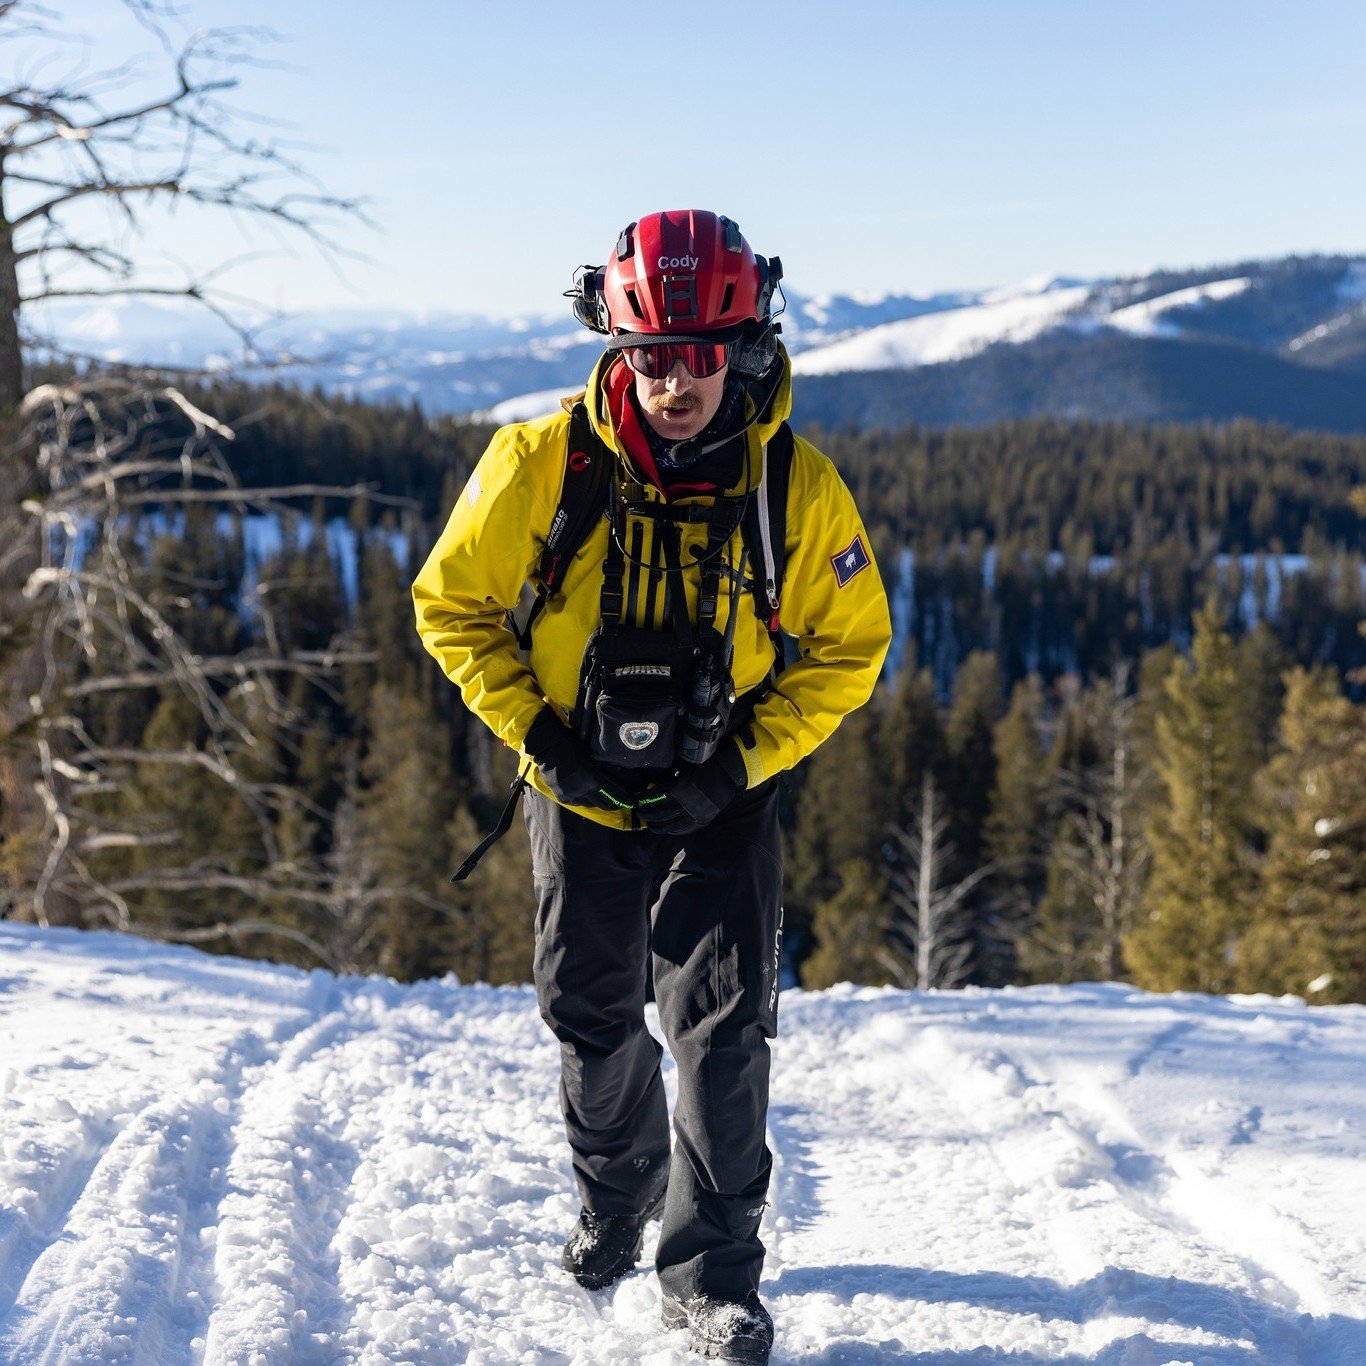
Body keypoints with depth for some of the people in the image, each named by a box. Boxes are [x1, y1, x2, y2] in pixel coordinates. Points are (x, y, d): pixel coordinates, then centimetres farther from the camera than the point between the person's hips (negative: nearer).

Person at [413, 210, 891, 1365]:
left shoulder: (797, 485, -15)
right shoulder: (544, 464, -16)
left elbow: (850, 646, -4)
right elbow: (454, 602, -4)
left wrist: (745, 759, -13)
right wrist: (537, 733, -11)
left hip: (722, 801, -1)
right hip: (582, 794, 1)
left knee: (724, 1028, -6)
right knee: (594, 1020, 15)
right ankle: (616, 1202, 42)